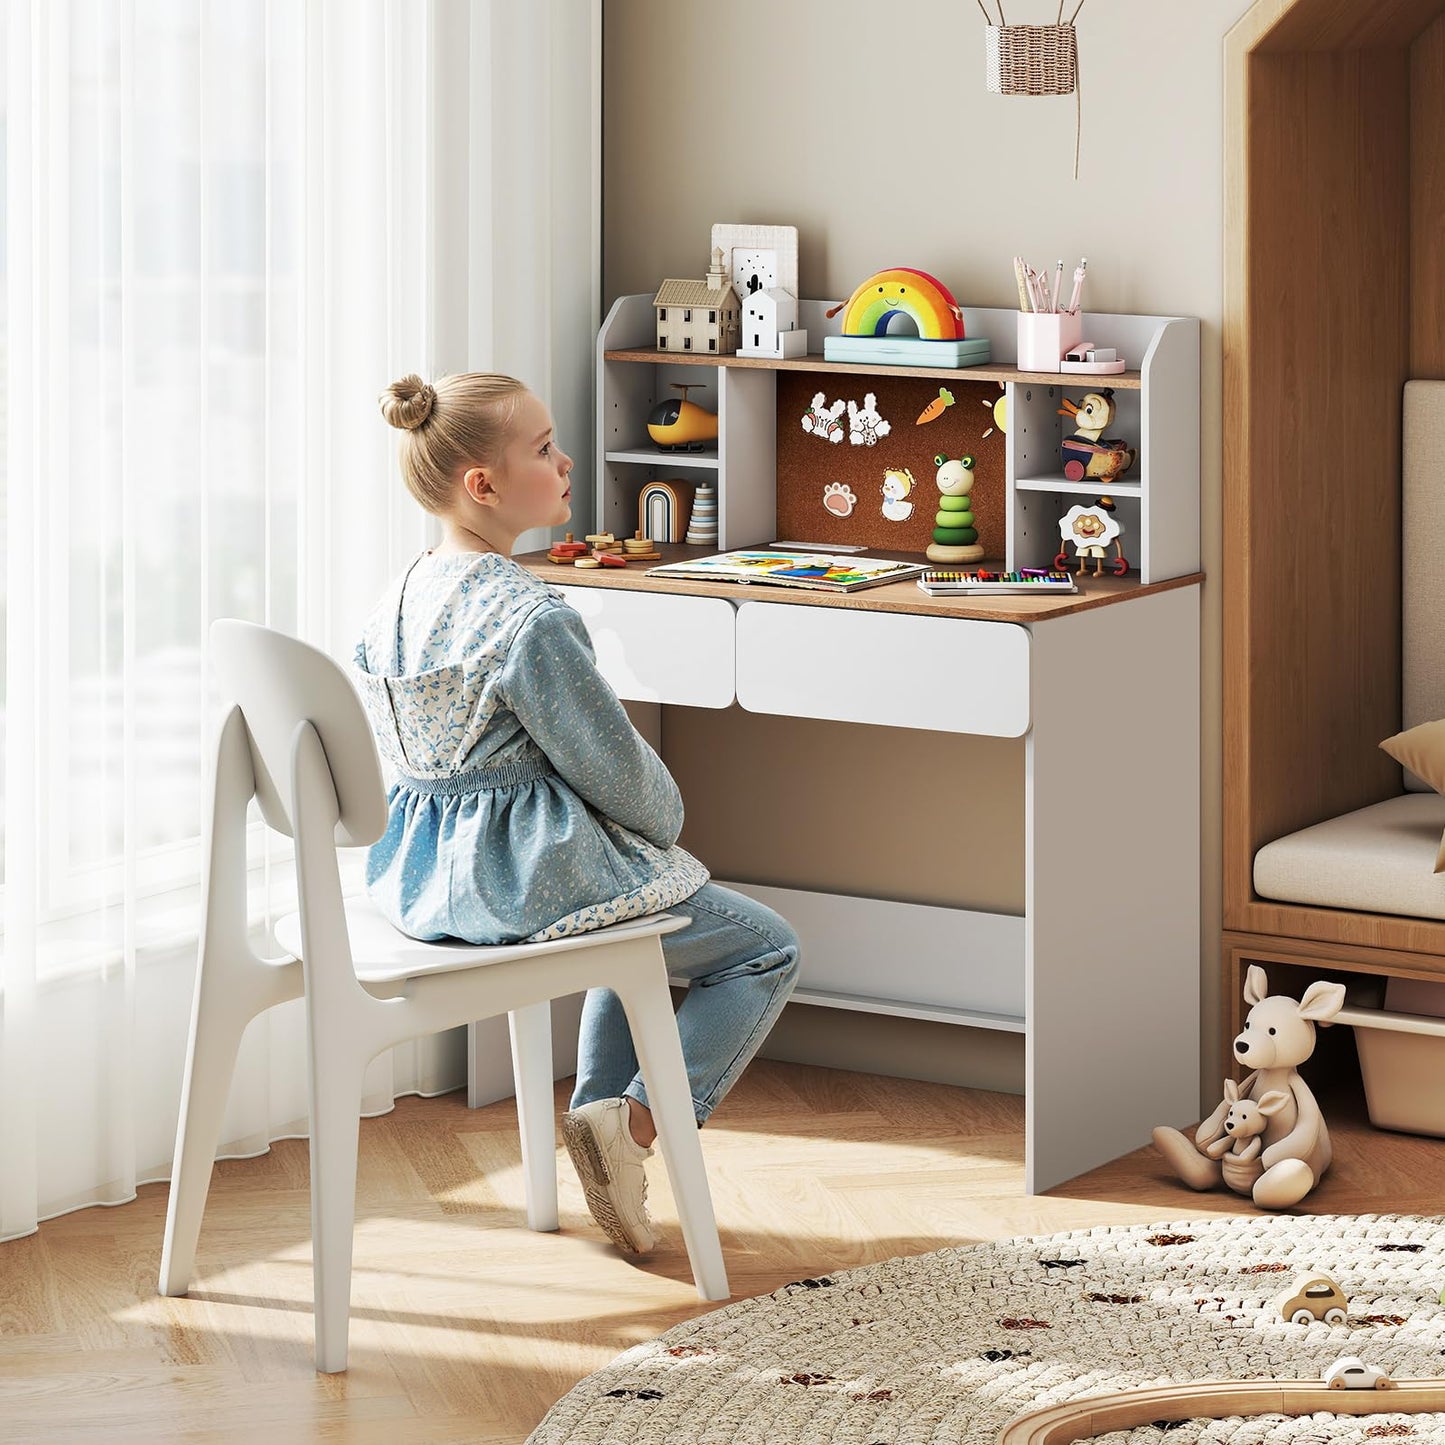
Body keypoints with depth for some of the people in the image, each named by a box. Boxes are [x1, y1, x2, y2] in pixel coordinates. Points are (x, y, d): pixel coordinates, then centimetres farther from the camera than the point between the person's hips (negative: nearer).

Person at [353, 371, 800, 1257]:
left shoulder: (398, 602, 3)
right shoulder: (530, 620, -24)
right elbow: (613, 765, -18)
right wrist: (670, 817, 6)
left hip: (420, 880, 9)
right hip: (524, 876, -9)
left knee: (642, 916, 36)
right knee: (766, 950, 5)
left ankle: (598, 1109, 27)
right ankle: (633, 1120, -6)